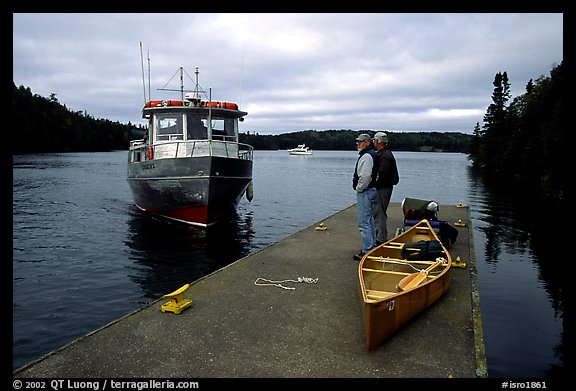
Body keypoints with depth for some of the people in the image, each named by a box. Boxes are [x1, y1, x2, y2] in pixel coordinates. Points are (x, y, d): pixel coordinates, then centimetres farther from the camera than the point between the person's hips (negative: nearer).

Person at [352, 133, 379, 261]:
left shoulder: (366, 156, -18)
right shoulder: (372, 154, 16)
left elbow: (365, 176, -28)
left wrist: (359, 188, -14)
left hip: (364, 193, -11)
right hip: (372, 190, 11)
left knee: (364, 223, -8)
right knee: (370, 220, 20)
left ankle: (367, 251, -4)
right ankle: (372, 246, 31)